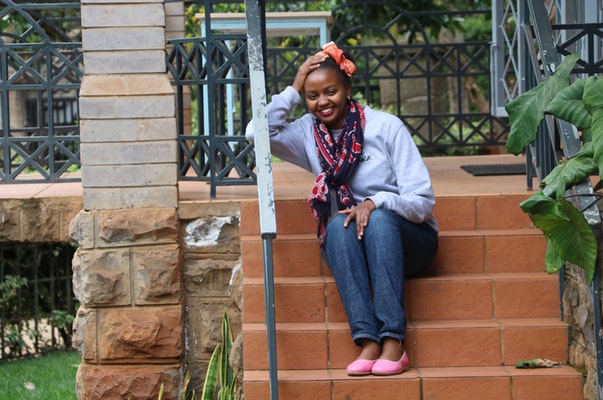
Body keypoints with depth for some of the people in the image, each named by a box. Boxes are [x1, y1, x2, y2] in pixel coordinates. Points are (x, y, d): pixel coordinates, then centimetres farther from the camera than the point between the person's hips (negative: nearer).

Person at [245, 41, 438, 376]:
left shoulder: (386, 126, -7)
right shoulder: (309, 133, 5)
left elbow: (422, 201, -11)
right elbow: (256, 132, -12)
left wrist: (375, 203, -29)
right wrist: (293, 91, -8)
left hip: (406, 241, -2)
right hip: (348, 246, 2)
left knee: (379, 219, -34)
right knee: (339, 224, -30)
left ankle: (393, 340, -42)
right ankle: (368, 342, -40)